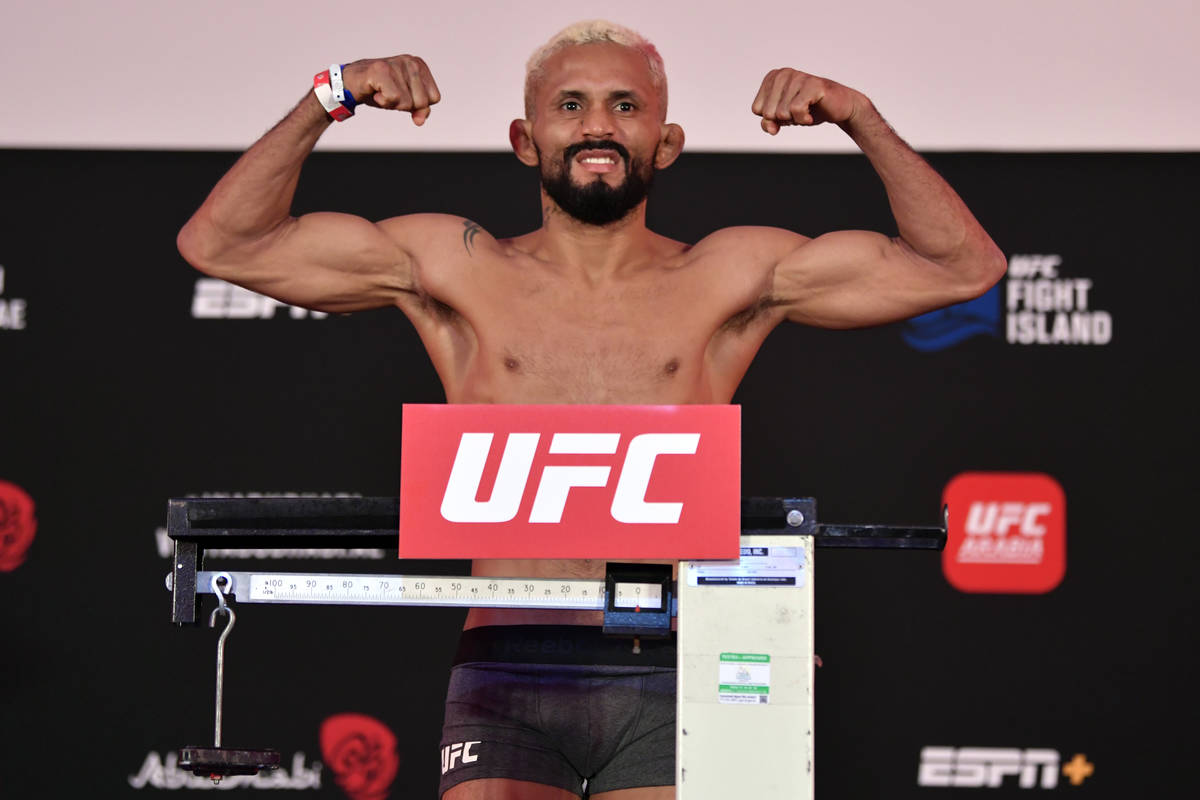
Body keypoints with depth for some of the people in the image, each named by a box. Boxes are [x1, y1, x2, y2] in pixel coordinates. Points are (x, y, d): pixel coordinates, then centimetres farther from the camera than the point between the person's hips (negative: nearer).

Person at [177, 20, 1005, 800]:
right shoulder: (457, 269, 11)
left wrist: (859, 118, 2)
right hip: (508, 673, 0)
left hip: (666, 676, 0)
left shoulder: (729, 278, 11)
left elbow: (962, 266, 10)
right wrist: (328, 101, 2)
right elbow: (220, 243, 11)